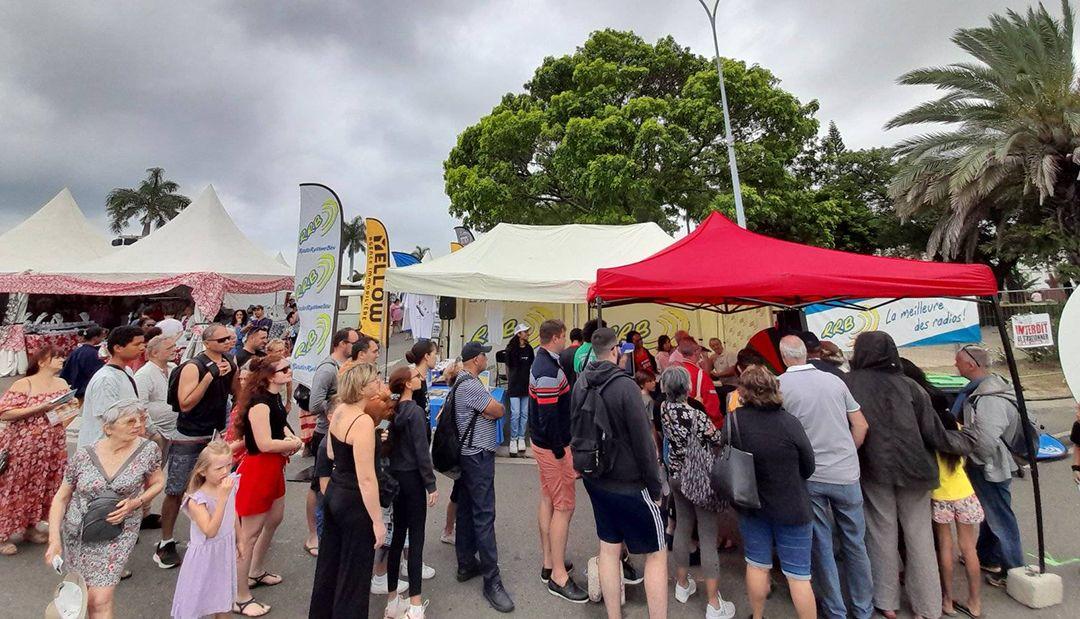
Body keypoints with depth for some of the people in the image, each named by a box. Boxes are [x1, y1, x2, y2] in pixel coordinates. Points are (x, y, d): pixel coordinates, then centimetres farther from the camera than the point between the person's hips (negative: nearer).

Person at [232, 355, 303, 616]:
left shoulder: (275, 397, 6)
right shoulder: (259, 402, -24)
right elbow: (264, 444, -27)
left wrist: (289, 439, -1)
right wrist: (295, 443, -12)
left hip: (273, 468, 10)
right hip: (257, 469, -10)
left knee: (274, 519, 24)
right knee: (250, 533, 2)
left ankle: (256, 572, 44)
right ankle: (240, 598, 15)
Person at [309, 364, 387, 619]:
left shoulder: (339, 410, 0)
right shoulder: (363, 421, -26)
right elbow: (366, 478, -25)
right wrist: (377, 521, -18)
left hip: (334, 492, 9)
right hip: (354, 501, -9)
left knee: (329, 562, 26)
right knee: (354, 572, 10)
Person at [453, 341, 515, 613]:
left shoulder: (463, 381, 12)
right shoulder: (471, 385, -21)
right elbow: (499, 411, -18)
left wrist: (488, 409, -8)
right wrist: (496, 408, 2)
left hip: (467, 455, 11)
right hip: (478, 456, -11)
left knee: (466, 510, 16)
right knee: (484, 516, -5)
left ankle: (466, 565, 28)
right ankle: (491, 580, 3)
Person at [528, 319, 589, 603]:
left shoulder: (542, 363, 9)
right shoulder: (548, 372, -24)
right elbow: (549, 418, -26)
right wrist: (562, 454, -20)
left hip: (544, 442, 10)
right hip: (553, 446, -10)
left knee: (548, 500, 16)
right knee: (564, 507, -1)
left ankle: (549, 563, 29)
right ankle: (559, 576, 10)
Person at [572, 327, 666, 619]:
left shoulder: (581, 383, -1)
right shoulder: (625, 386, -23)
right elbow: (643, 441, -19)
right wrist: (655, 486, -7)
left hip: (595, 480, 7)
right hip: (629, 484, -7)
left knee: (609, 548, 17)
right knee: (656, 553, 10)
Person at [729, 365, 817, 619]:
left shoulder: (733, 419, -17)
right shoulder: (789, 422, -22)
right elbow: (808, 467, -8)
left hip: (751, 504, 3)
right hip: (791, 507, -2)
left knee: (757, 565, 19)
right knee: (798, 575, 12)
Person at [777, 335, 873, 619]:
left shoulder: (779, 385, -10)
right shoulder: (834, 380, 1)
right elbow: (861, 425, 5)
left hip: (809, 476, -3)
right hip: (846, 473, 3)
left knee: (822, 544, 12)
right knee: (855, 542, 17)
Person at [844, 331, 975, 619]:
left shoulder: (848, 383, -12)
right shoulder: (908, 386, -6)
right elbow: (934, 432, -2)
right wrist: (967, 440, 17)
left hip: (873, 470, -1)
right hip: (913, 470, 2)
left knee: (882, 534, 12)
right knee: (919, 536, 14)